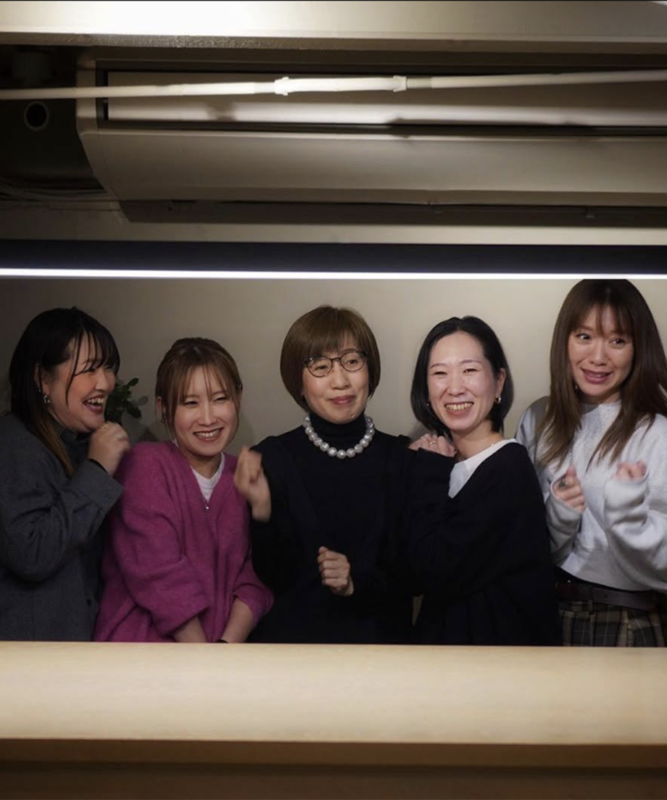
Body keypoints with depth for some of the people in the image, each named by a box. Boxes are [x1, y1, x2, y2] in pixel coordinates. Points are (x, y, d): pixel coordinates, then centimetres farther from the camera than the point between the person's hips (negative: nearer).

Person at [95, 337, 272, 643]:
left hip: (230, 637, 4)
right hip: (144, 638, -3)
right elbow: (159, 576, -12)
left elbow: (255, 579, 2)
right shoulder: (146, 465, -5)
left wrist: (228, 643, -12)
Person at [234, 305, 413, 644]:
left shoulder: (403, 458, -6)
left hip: (379, 636, 1)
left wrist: (357, 584, -17)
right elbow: (275, 580, -9)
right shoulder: (271, 458, -8)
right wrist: (262, 510, -22)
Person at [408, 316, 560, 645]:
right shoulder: (442, 462, -1)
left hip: (499, 642, -6)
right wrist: (430, 469, -11)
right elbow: (409, 566, -4)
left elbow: (436, 573, -25)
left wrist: (430, 474, -18)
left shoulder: (510, 471, -21)